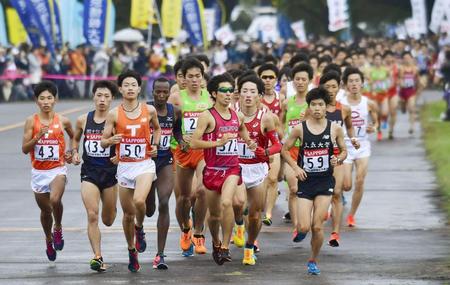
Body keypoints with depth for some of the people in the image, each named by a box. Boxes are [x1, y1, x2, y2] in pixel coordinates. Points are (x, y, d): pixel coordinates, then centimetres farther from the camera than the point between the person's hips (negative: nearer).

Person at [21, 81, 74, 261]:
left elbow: (73, 136, 20)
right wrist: (38, 137, -20)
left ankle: (58, 229, 0)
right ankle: (49, 239, 39)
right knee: (45, 210, 13)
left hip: (58, 170, -2)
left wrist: (71, 153, 7)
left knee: (55, 199, -28)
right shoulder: (31, 121, -4)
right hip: (38, 171, 2)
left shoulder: (63, 121, -2)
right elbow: (25, 149, -6)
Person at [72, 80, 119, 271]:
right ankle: (97, 257, -11)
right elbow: (75, 138, 22)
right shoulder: (83, 120, 2)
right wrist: (74, 152, 4)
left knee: (108, 220, 13)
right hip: (89, 171, 1)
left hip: (110, 171, -1)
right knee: (92, 216, -14)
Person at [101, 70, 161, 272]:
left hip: (145, 164, -1)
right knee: (128, 213, 8)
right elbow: (103, 142, 0)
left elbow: (157, 128, 20)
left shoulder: (149, 110, -1)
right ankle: (132, 251, 28)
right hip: (124, 166, 1)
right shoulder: (114, 114, -3)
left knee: (139, 200, -28)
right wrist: (111, 140, -22)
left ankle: (140, 228, 5)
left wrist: (155, 145, 3)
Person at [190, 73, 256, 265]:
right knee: (214, 214, 10)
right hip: (212, 169, -1)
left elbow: (244, 135, 27)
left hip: (232, 168, 1)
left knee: (226, 203, -24)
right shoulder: (208, 116, -7)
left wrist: (250, 143, 5)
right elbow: (194, 143, -14)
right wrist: (219, 142, -21)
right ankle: (216, 243, 38)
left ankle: (225, 247, -18)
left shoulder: (238, 117, 8)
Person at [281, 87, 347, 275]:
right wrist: (296, 167, -7)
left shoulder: (334, 129, -1)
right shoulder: (300, 129, -4)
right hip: (306, 181, 0)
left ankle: (313, 260, 17)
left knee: (317, 226, -4)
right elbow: (284, 150, 6)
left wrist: (338, 159, -11)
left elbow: (343, 151, 11)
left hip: (325, 182, 0)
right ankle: (301, 228, 29)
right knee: (304, 227, -9)